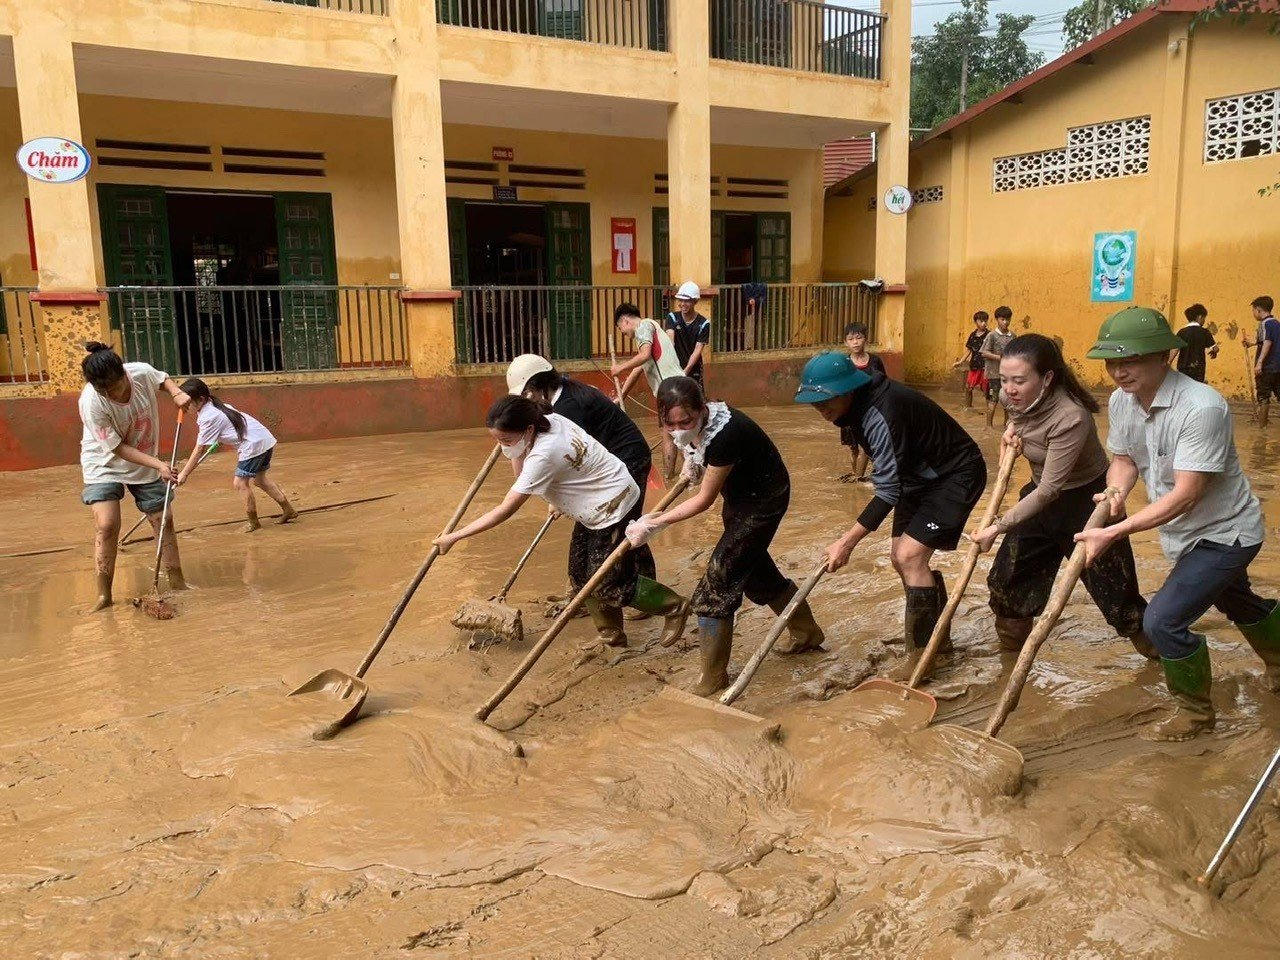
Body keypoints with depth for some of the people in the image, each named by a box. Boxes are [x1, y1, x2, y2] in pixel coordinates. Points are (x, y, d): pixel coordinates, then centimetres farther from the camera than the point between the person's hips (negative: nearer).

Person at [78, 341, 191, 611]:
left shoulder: (141, 372, -20)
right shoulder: (91, 403, -30)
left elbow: (163, 378, 7)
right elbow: (118, 448, -23)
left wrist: (177, 392, -14)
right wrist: (159, 465, -29)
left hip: (144, 464, 4)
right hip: (105, 466, -4)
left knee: (164, 520, 5)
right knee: (106, 525, -18)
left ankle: (177, 581, 18)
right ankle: (104, 595, -6)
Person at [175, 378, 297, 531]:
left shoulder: (208, 417, -15)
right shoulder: (216, 405, 11)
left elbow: (199, 450, -12)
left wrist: (184, 474, -7)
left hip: (254, 445, -10)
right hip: (266, 439, 10)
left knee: (240, 483, -3)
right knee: (259, 478, 22)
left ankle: (254, 523, 6)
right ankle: (288, 510, 28)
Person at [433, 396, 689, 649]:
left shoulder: (542, 457, -32)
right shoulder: (550, 420, -7)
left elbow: (505, 511, -29)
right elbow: (521, 474, 3)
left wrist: (453, 538, -25)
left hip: (615, 507, -10)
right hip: (595, 505, 10)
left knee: (608, 585, -1)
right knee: (581, 575, 12)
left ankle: (675, 607, 19)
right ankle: (612, 636, 26)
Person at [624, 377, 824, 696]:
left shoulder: (725, 433, -37)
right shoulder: (694, 422, -13)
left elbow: (704, 499, -29)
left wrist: (654, 524, -27)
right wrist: (692, 458, -8)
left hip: (763, 501, -9)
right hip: (740, 496, 9)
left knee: (717, 586, -9)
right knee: (755, 570, 24)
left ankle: (713, 678, 5)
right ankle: (806, 632, 48)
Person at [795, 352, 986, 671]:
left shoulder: (880, 414, -33)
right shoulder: (860, 404, -4)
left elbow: (889, 490, -31)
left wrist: (847, 542, -30)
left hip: (957, 476, -10)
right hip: (921, 475, 10)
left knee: (910, 555, -17)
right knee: (900, 556, 9)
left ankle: (922, 655, -7)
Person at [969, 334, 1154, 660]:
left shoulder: (1071, 418, -35)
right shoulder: (1015, 398, -12)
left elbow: (1049, 490, -33)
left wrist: (998, 527, -34)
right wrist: (1012, 428, -6)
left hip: (1085, 500, -7)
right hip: (1042, 494, 7)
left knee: (1112, 587, 1)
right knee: (1008, 576, 10)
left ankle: (1158, 648, 27)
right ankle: (1010, 650, 30)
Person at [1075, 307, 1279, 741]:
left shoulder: (1201, 407, -33)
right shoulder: (1122, 401, -10)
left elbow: (1185, 494, -35)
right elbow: (1124, 458, 3)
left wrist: (1113, 533, -40)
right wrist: (1116, 490, -21)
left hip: (1225, 532, -8)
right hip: (1185, 532, 8)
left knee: (1163, 620, -15)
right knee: (1238, 603, 30)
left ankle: (1195, 710, 10)